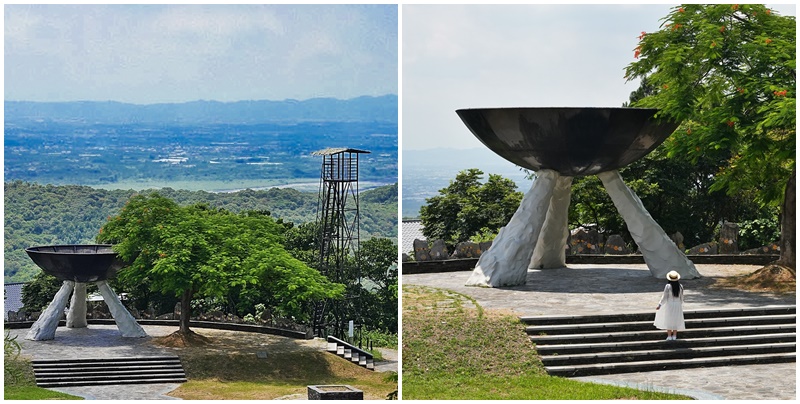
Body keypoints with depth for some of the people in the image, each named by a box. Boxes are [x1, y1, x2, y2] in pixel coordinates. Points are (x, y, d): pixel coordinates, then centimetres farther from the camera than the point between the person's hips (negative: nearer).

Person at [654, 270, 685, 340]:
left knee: (669, 320, 6)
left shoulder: (668, 286, -17)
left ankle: (669, 336, 5)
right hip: (678, 305, 3)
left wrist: (659, 305, -4)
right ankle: (674, 336, 14)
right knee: (676, 320, 12)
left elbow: (664, 297, -13)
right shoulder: (680, 286, -6)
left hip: (669, 305, -3)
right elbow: (681, 297, 4)